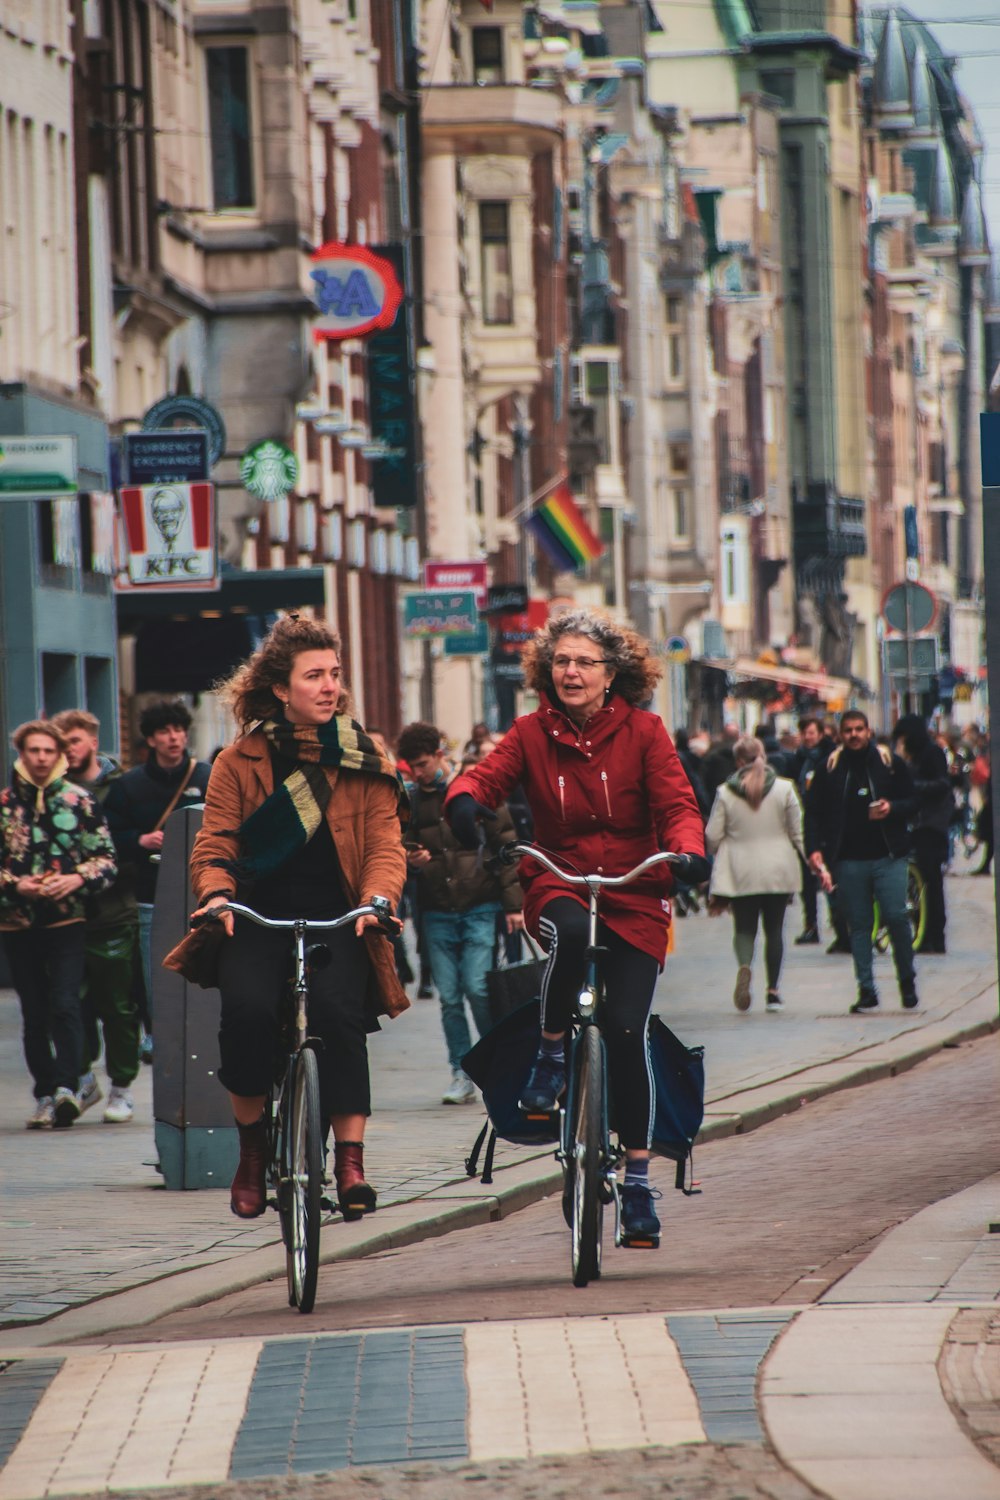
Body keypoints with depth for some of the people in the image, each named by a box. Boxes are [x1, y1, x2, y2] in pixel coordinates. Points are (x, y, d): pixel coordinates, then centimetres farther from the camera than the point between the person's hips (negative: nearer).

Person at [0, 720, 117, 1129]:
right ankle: (45, 1096, 11)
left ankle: (66, 1087, -19)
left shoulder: (79, 801, 4)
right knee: (34, 1014, 5)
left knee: (64, 1005, -15)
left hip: (68, 920, -2)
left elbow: (106, 858, 4)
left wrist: (77, 879, -14)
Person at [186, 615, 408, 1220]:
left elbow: (385, 846, 3)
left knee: (338, 1009, -27)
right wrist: (217, 892, -17)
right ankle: (253, 1142, -4)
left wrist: (377, 898, -19)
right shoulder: (240, 762, 9)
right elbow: (214, 842, 5)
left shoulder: (366, 762, 10)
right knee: (248, 1007, -27)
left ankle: (351, 1161, -20)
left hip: (337, 920, 0)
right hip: (259, 920, 0)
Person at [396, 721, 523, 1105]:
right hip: (436, 912, 3)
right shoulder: (408, 800, 7)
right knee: (449, 997, 2)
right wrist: (411, 860, -8)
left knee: (477, 988, -11)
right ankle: (462, 1074, 10)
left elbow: (505, 845, 1)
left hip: (479, 909, -3)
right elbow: (400, 849, 17)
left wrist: (513, 903, -4)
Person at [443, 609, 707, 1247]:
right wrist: (465, 800, -35)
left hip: (634, 897, 0)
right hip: (559, 886, 0)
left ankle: (638, 1175, 0)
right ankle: (551, 1056, -14)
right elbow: (489, 775, -10)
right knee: (571, 933, -38)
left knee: (627, 1028, -13)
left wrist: (688, 851, -30)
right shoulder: (533, 733, 3)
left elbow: (677, 803, -8)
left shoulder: (643, 732, -1)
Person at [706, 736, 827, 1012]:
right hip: (778, 871, 1)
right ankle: (772, 990, 10)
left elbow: (712, 837, -1)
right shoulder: (784, 789, -2)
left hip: (740, 873, -1)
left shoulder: (725, 793, -5)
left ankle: (744, 965, -26)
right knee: (774, 928, 11)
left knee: (744, 927, 6)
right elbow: (799, 833, 0)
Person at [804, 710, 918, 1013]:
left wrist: (892, 808, -13)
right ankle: (866, 990, 6)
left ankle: (907, 981, 11)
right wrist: (814, 848, -4)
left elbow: (912, 802, 9)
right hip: (849, 860, 1)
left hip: (888, 856, -1)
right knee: (859, 925, 2)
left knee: (896, 917, -8)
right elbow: (813, 813, 8)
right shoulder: (828, 769, 6)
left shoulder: (891, 763, 5)